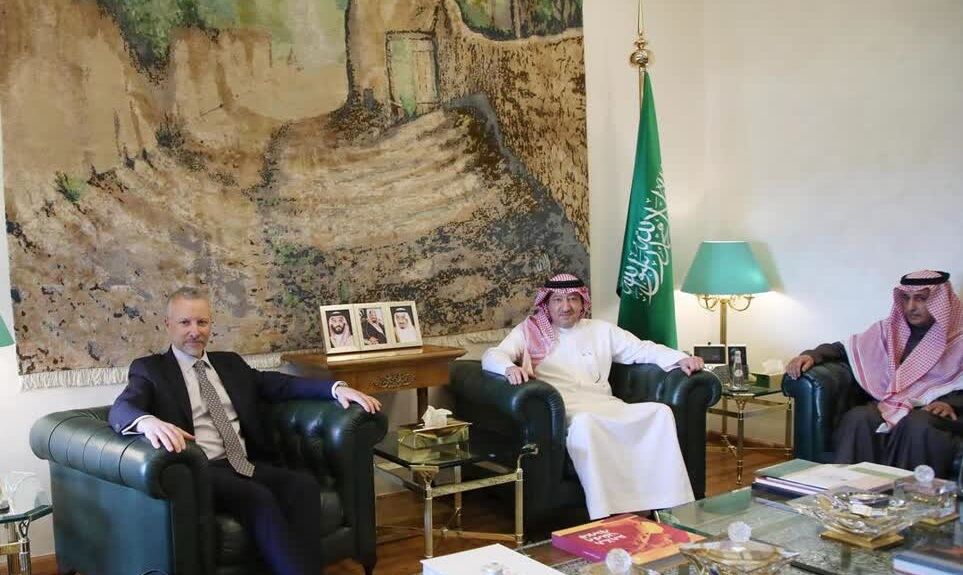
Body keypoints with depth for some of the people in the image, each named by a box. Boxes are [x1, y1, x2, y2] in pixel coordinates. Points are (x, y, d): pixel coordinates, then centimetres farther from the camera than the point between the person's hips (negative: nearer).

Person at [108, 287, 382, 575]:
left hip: (246, 464, 5)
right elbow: (121, 409, -12)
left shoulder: (230, 363, 22)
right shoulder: (149, 369, 7)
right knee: (259, 498, -33)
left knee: (304, 485, -25)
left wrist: (336, 388, -2)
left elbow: (280, 384, 16)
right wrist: (149, 422, -38)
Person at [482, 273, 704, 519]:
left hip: (605, 406, 4)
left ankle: (671, 506, -21)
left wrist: (680, 358, 4)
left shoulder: (601, 330, 25)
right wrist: (510, 368, -22)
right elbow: (492, 356, 3)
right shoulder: (530, 331, 15)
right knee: (583, 422, -39)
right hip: (562, 408, -4)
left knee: (660, 412, -20)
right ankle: (604, 516, -39)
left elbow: (642, 349, 22)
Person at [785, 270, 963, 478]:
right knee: (857, 419, -32)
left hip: (932, 410, -3)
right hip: (888, 405, 3)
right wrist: (811, 355, -2)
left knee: (917, 426, -39)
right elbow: (843, 349, 17)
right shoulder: (889, 329, 18)